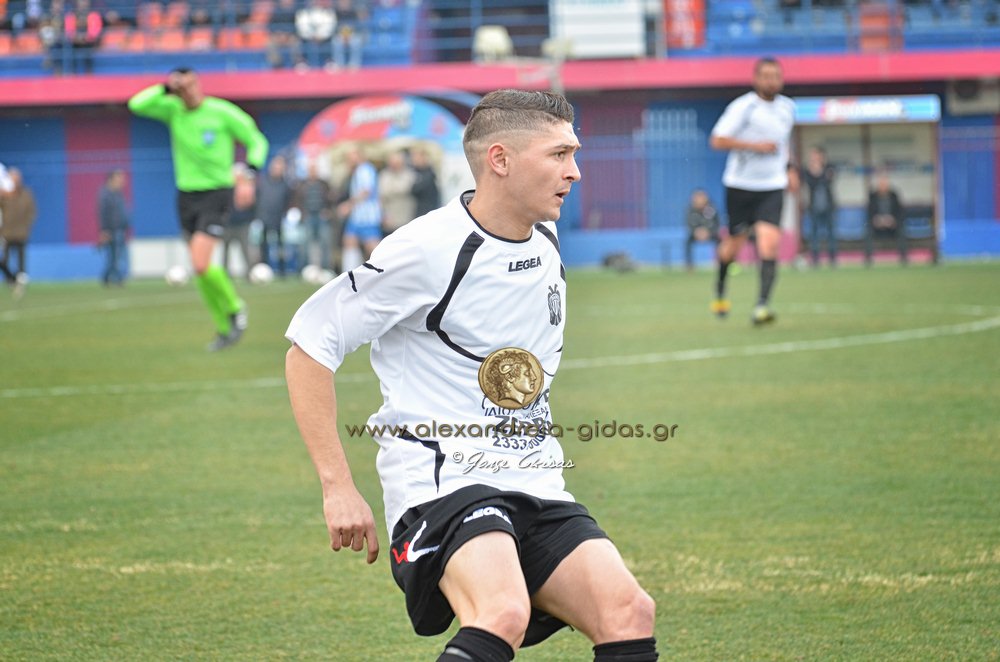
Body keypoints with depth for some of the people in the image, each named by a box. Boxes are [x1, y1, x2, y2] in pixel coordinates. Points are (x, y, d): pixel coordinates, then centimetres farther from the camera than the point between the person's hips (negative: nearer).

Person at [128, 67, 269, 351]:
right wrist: (166, 89, -15)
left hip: (216, 193, -5)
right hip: (187, 196, 5)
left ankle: (234, 309, 5)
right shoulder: (173, 110, 2)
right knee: (199, 268, 6)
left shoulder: (222, 112, -9)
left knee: (201, 265, -19)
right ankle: (225, 328, 20)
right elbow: (137, 105, -8)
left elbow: (257, 141, -1)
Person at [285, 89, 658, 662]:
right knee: (503, 615, -33)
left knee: (630, 614, -11)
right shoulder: (428, 249, -13)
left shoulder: (546, 241, 11)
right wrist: (338, 486, -12)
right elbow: (310, 341, -10)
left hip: (535, 487, 7)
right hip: (443, 480, -7)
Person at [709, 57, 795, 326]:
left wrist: (788, 168, 20)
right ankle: (720, 288, 39)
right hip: (740, 185, -3)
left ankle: (762, 304, -22)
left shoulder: (788, 107, 9)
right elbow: (717, 140, -16)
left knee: (769, 241, -17)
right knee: (734, 243, 9)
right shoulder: (743, 107, -10)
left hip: (772, 186, 3)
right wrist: (755, 146, -21)